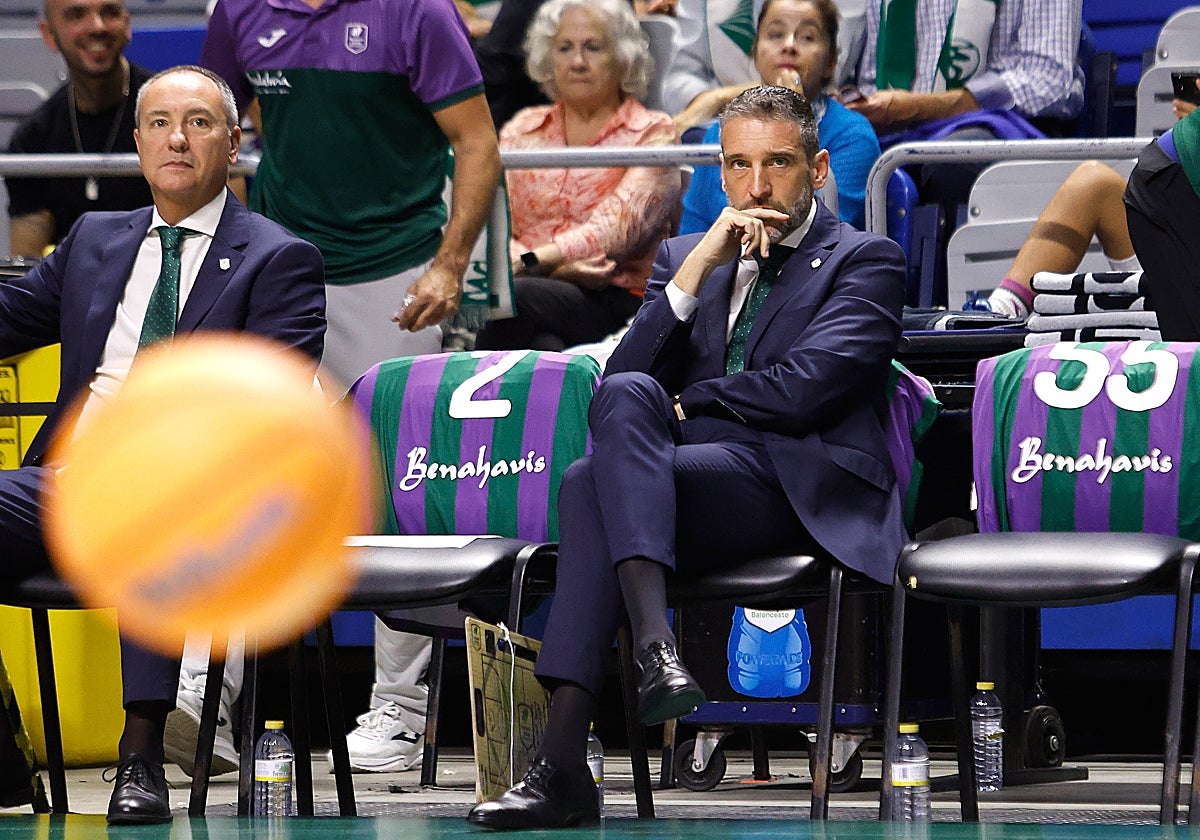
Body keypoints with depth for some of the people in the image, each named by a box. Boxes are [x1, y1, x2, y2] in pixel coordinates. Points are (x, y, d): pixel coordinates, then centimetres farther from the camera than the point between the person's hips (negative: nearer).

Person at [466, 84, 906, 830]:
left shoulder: (866, 261, 10)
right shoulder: (687, 259, 25)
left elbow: (802, 391, -6)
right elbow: (623, 377, 10)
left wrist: (678, 406, 2)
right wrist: (699, 266, 2)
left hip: (803, 489, -5)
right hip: (696, 481, 5)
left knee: (593, 480, -28)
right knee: (628, 395, -29)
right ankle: (653, 641, -43)